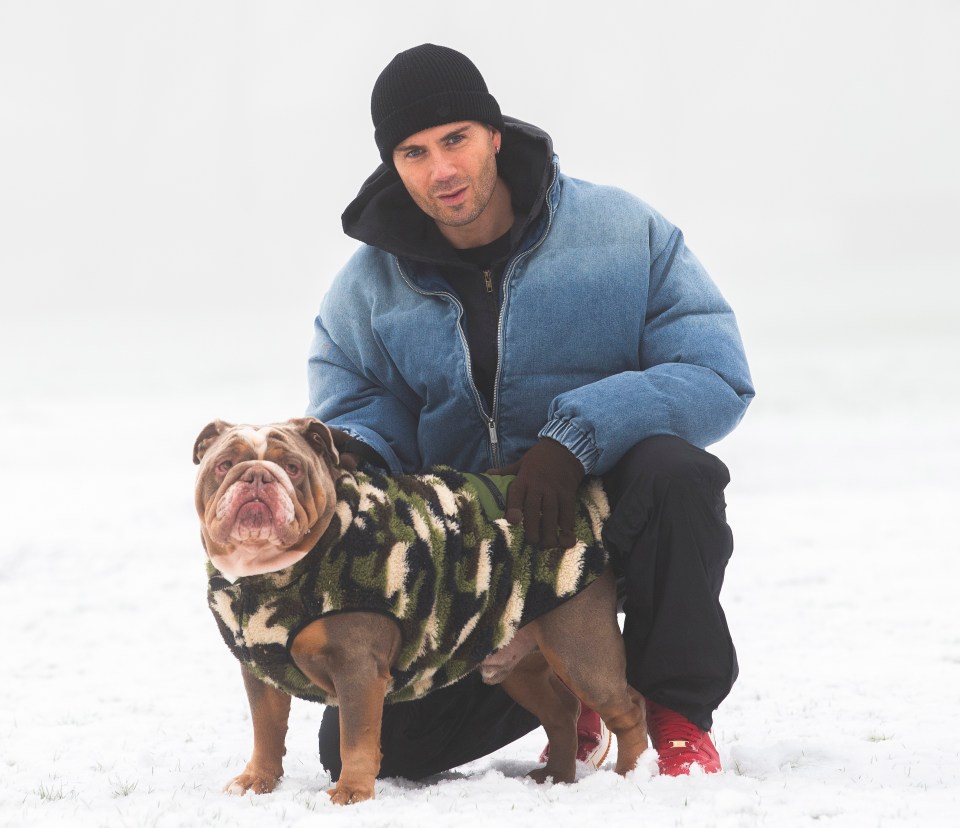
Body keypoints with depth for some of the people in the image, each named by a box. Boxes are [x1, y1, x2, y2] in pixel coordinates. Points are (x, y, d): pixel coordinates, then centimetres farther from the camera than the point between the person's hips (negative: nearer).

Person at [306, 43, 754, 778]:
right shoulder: (370, 286, -1)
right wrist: (350, 452, -19)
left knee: (673, 470, -38)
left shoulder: (621, 232, -9)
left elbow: (718, 376, -15)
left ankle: (679, 711, -12)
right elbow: (354, 402, 8)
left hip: (605, 513, -2)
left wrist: (575, 439, -29)